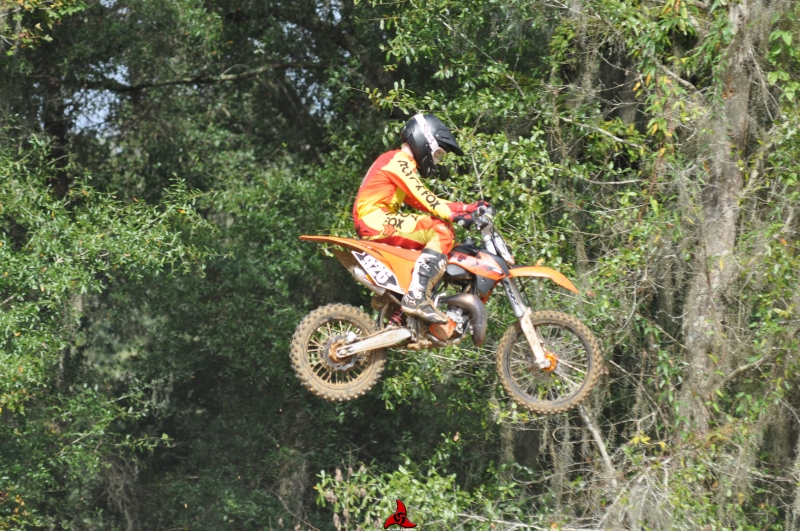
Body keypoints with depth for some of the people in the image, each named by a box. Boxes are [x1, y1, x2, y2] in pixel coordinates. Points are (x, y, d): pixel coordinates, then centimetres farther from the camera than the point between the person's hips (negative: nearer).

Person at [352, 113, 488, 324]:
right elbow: (422, 198, -17)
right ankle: (416, 296, -29)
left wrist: (465, 208, 13)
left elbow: (422, 201, 20)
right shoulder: (398, 160, -6)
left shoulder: (401, 163, 25)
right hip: (376, 220, -10)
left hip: (375, 224, 10)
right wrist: (454, 215, -23)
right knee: (442, 231, -18)